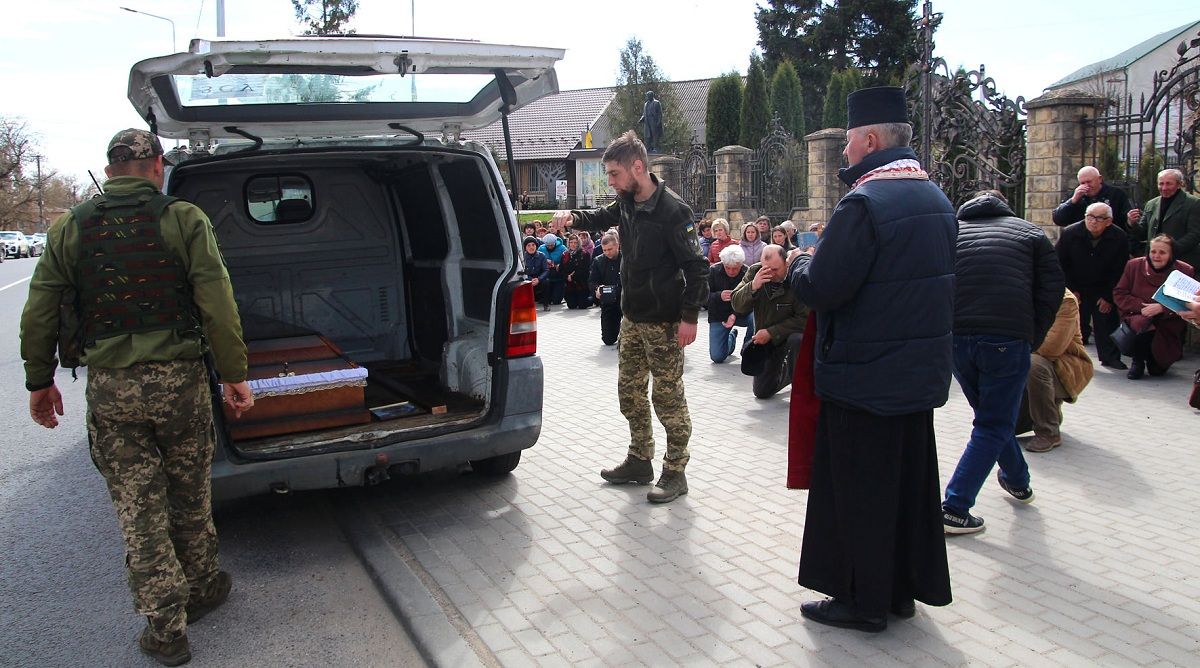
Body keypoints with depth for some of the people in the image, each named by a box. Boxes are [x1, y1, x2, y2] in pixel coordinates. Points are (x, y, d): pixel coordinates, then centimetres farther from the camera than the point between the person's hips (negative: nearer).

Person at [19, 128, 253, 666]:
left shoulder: (70, 229, 5)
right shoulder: (184, 219, -4)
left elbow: (38, 314, 6)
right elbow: (218, 305, -10)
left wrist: (39, 381, 17)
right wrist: (234, 374, -3)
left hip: (109, 388, 2)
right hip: (178, 379, -1)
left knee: (138, 509, 8)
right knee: (189, 496, 16)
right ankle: (201, 589, 33)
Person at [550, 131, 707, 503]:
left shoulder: (672, 210, -18)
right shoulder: (626, 202, 5)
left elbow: (695, 266, -17)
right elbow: (601, 219, 25)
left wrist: (689, 316, -20)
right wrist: (572, 216, 3)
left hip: (664, 322, -8)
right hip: (632, 318, 9)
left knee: (668, 397, -1)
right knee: (630, 391, 15)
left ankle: (675, 473, 11)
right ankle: (639, 462, 29)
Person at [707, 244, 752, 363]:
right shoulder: (713, 271, -11)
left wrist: (735, 315, -37)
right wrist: (719, 296, -33)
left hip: (741, 313, -1)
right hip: (718, 316, 1)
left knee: (755, 318, -35)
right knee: (717, 357, -5)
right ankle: (731, 337, 30)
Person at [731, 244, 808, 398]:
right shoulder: (754, 272, -10)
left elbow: (804, 318, -25)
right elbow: (737, 306, -15)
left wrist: (771, 332, -26)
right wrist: (753, 287, -34)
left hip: (791, 334, -4)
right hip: (764, 339, 4)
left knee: (797, 340, -40)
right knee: (761, 392, 6)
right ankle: (785, 371, 37)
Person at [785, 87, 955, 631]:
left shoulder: (863, 203, -21)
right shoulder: (936, 199, 8)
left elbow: (822, 289, -23)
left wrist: (798, 265, -2)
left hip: (865, 376, -9)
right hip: (922, 369, 9)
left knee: (859, 488, 5)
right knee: (909, 479, 18)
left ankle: (863, 599, 18)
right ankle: (904, 587, 32)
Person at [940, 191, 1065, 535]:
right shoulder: (1029, 232, 15)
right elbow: (1052, 288, 5)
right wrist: (1032, 338, 9)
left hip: (955, 338, 3)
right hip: (1007, 338, -3)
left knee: (991, 415, 24)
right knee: (994, 425, 5)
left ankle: (1018, 481, 42)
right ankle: (955, 508, -1)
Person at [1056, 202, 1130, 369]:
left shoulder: (1119, 238, -12)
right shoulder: (1069, 233, -13)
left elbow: (1119, 272, -6)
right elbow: (1060, 263, -6)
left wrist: (1108, 297, -8)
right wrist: (1071, 290, -8)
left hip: (1103, 289, 1)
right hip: (1076, 289, 0)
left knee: (1107, 322, -1)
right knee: (1076, 324, -4)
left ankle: (1110, 357, 10)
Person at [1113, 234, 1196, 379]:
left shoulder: (1185, 271, -1)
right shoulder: (1134, 265, 4)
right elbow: (1119, 294, 2)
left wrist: (1162, 308, -21)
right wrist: (1140, 307, -14)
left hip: (1168, 323, -1)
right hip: (1136, 316, 1)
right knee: (1144, 324, -36)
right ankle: (1138, 362, -8)